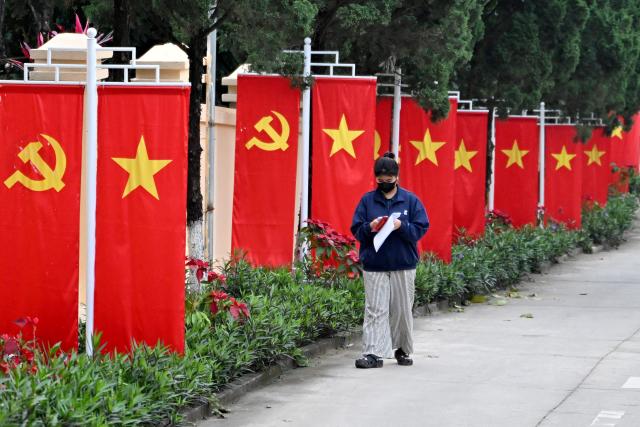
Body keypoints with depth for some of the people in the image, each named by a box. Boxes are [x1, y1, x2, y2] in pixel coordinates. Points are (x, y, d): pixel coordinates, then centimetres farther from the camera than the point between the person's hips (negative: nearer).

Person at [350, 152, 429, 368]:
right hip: (374, 266, 0)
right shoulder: (367, 200, 5)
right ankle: (373, 354, -7)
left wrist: (402, 226, -17)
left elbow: (421, 228, -1)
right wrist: (370, 227, -15)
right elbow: (356, 230, 5)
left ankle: (403, 350, 23)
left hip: (403, 265, 0)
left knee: (403, 310, 8)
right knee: (375, 310, -6)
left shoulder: (410, 200, 3)